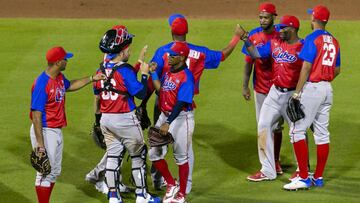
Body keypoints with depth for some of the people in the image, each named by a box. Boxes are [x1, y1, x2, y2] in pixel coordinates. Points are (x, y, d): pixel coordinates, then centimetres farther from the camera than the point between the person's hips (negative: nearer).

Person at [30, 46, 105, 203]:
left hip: (57, 131, 10)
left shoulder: (59, 78, 4)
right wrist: (40, 144, -28)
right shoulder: (42, 84, -24)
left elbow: (70, 86, 30)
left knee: (55, 171, 17)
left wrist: (92, 79, 22)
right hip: (44, 131, -10)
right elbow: (36, 115, -25)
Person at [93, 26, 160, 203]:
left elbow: (97, 96, 11)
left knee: (112, 156, 11)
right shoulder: (125, 70, -18)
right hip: (125, 120, -6)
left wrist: (98, 118, 20)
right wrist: (144, 74, -5)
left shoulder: (101, 69, 3)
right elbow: (141, 93, -17)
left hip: (106, 119, 6)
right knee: (138, 155, 8)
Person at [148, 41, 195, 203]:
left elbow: (181, 103, -24)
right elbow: (160, 90, 8)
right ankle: (171, 185, 23)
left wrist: (168, 123, -30)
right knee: (154, 153, 8)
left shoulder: (186, 76, -17)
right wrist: (153, 73, 2)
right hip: (165, 115, 8)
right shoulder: (168, 73, 10)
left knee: (181, 157, 3)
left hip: (181, 117, -8)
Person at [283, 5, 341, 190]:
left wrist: (297, 93, -16)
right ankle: (318, 177, 13)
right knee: (322, 133, 10)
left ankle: (304, 178, -13)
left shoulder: (312, 39, -12)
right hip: (327, 89, 8)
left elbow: (306, 67, -17)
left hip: (311, 88, -8)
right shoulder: (333, 41, 11)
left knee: (297, 130, -7)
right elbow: (337, 70, 16)